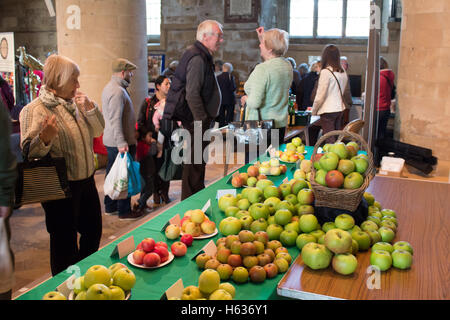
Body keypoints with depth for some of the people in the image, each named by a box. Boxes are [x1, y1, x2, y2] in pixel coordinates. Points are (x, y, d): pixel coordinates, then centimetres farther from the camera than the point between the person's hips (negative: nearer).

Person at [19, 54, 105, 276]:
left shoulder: (74, 103, 9)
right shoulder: (34, 110, -12)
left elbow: (98, 131, 10)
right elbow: (28, 152, -15)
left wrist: (89, 108, -7)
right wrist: (44, 138, -36)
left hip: (86, 182, 8)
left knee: (93, 230, 20)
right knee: (65, 242, 5)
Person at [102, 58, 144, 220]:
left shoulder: (109, 87, 16)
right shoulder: (118, 91, -18)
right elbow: (116, 120, -25)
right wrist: (122, 143, -27)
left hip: (111, 141, 11)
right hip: (121, 142, -11)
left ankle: (110, 207, 27)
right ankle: (124, 211, 6)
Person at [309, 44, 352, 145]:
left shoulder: (325, 72, -13)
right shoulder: (343, 72, 6)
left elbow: (320, 95, -13)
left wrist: (313, 112, -2)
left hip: (328, 111, -7)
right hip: (340, 110, 7)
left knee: (330, 141, -4)